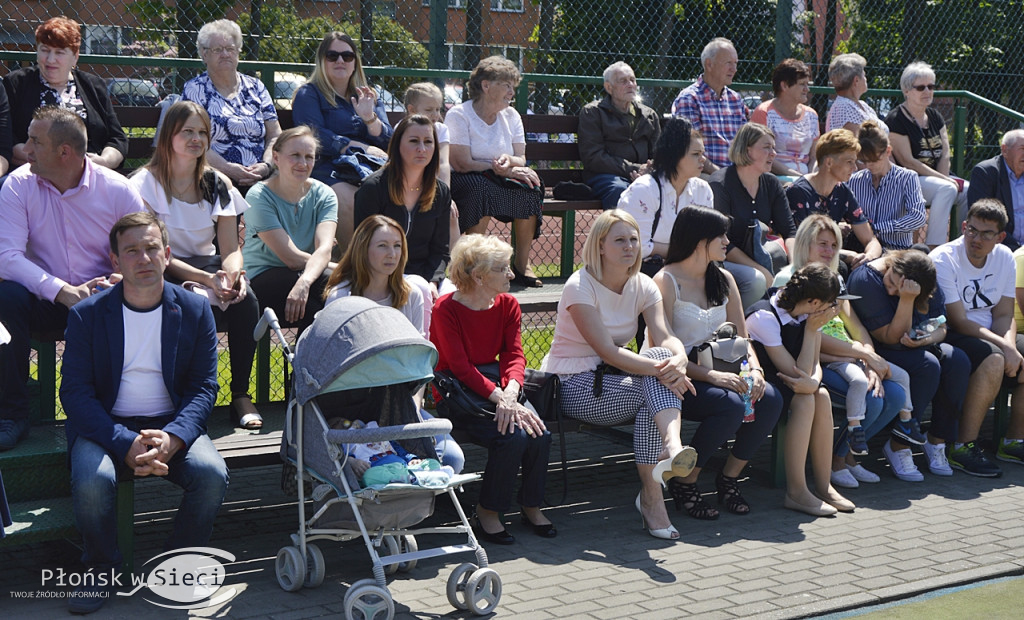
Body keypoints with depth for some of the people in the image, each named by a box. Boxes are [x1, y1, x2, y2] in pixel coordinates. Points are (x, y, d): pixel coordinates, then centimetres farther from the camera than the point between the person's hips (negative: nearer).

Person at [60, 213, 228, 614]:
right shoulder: (86, 315, -1)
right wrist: (126, 444, -23)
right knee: (91, 482, -32)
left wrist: (172, 438, -21)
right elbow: (75, 392, -7)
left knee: (213, 475, -27)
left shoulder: (195, 310, 3)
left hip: (173, 426, 1)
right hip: (106, 427, -1)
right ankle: (101, 570, -2)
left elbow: (204, 387, 0)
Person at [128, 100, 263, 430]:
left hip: (208, 265, 4)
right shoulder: (145, 184, -3)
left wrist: (234, 274, -20)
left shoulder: (218, 185, 10)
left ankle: (241, 394, -18)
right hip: (164, 275, -4)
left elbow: (230, 248, 6)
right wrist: (206, 279, -24)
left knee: (246, 300, -28)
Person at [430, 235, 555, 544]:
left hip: (495, 383, 5)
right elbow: (461, 367, -20)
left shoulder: (508, 304, 4)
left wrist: (511, 391, -26)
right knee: (512, 435, -29)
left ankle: (532, 506, 2)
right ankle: (487, 512, -10)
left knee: (539, 434, -21)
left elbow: (514, 354, -5)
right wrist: (499, 398, -31)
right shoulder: (446, 309, -14)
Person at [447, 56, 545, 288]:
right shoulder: (459, 115, -7)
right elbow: (462, 164, -17)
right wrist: (502, 169, -21)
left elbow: (521, 160, 4)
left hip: (500, 181, 5)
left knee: (530, 185, -24)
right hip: (463, 182, -5)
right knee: (481, 188, -38)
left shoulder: (511, 116, 11)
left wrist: (509, 160, -21)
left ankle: (522, 262, -17)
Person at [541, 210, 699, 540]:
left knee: (662, 356, -26)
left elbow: (666, 337, -12)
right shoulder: (580, 286, -14)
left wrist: (679, 360, -36)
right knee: (650, 395, -29)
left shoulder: (643, 286, 5)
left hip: (612, 377, 6)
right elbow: (607, 351, -25)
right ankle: (651, 495, -29)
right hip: (574, 385, -6)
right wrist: (660, 370, -36)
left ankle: (672, 445, -43)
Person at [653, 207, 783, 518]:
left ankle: (729, 478, -2)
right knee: (732, 404, -32)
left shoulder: (724, 280, 13)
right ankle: (683, 483, -12)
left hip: (717, 371, 6)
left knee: (770, 399, -21)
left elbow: (741, 337, 11)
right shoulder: (666, 282, -8)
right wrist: (712, 376, -27)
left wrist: (755, 369, -11)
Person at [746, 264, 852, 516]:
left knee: (821, 396, -22)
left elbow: (814, 364, -6)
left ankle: (823, 485, -15)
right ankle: (796, 492, -25)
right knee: (804, 401, -29)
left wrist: (813, 382, -30)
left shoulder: (809, 314, -4)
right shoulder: (764, 317, -27)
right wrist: (812, 330, -25)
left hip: (782, 382, 7)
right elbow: (797, 373, -26)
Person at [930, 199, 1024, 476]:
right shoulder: (942, 260, -16)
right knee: (994, 360, -34)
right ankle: (963, 447, -27)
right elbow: (959, 322, -19)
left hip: (990, 336, 7)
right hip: (948, 337, -7)